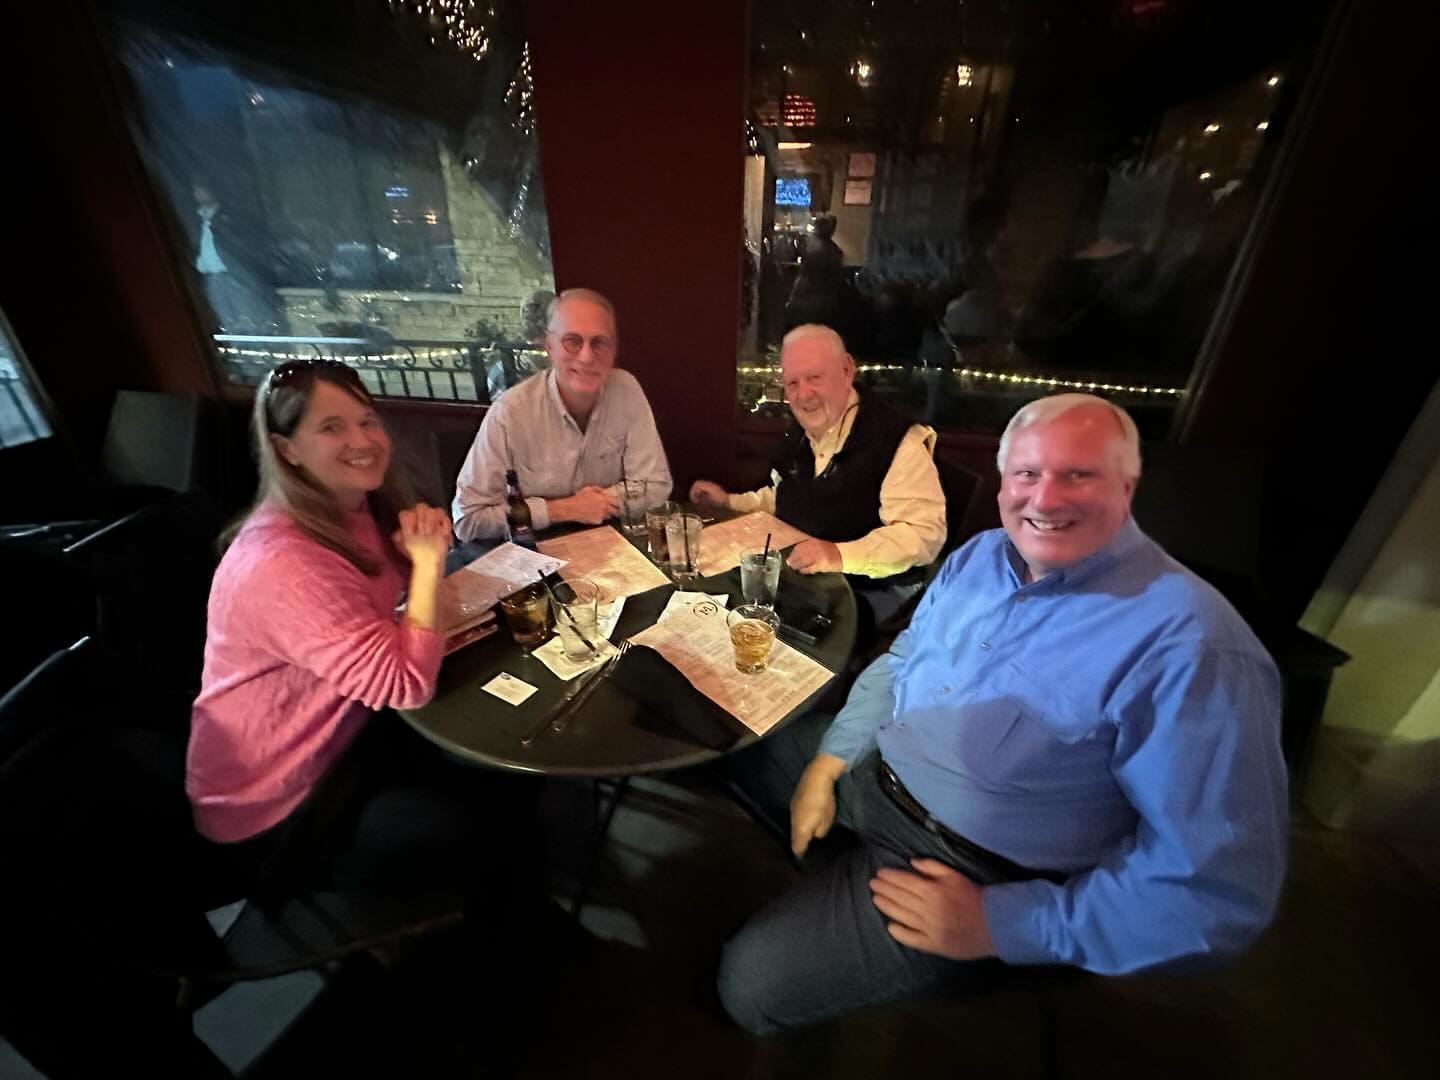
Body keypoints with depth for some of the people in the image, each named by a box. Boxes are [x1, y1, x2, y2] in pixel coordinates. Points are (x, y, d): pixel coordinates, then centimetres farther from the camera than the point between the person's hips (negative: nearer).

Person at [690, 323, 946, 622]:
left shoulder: (897, 440, -17)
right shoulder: (801, 431, 8)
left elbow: (925, 533, -25)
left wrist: (841, 555, -37)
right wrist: (728, 501, 16)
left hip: (870, 592, -6)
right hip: (797, 578, 7)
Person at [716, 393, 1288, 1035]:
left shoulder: (1191, 646, -24)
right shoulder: (978, 556, 0)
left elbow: (1223, 887, -22)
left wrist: (1000, 924, -21)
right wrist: (828, 761, -2)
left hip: (968, 873, -6)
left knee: (752, 982, -11)